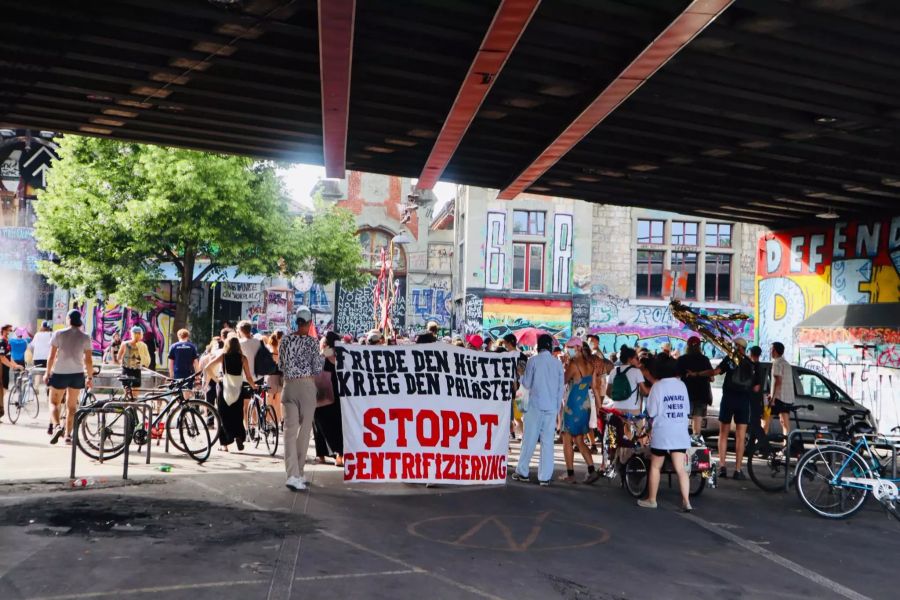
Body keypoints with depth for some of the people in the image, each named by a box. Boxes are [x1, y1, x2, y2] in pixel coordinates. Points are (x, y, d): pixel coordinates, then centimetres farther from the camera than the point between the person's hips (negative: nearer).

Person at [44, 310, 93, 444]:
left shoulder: (59, 334, -4)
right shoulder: (85, 337, -1)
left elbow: (51, 356, -5)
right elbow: (88, 360, -2)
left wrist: (47, 373, 5)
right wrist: (90, 377, 7)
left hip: (59, 373, -2)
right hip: (77, 374, 2)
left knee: (54, 403, 11)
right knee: (71, 406, 14)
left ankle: (56, 426, -15)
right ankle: (68, 435, 13)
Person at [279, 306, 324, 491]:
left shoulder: (285, 340, 6)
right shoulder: (312, 341, -7)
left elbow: (280, 365, 13)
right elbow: (317, 368, -7)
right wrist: (322, 358, 12)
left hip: (289, 386, 4)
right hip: (306, 386, -3)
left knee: (290, 430, 1)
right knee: (304, 429, 6)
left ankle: (292, 474, -8)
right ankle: (298, 472, 11)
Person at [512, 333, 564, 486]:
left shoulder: (533, 360, -5)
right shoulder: (557, 363, 5)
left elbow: (527, 384, -2)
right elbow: (561, 387, 8)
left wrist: (521, 378, 19)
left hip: (535, 405, -3)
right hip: (552, 407, 3)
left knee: (529, 439, 5)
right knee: (547, 441, 4)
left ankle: (523, 472, 11)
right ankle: (545, 476, 3)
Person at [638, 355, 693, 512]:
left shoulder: (657, 386, -9)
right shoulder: (682, 385, 5)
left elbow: (652, 412, -8)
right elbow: (687, 410, 9)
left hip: (662, 433, -4)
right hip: (680, 433, 4)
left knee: (655, 466, 10)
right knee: (680, 468, 2)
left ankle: (651, 499, 18)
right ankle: (686, 501, -7)